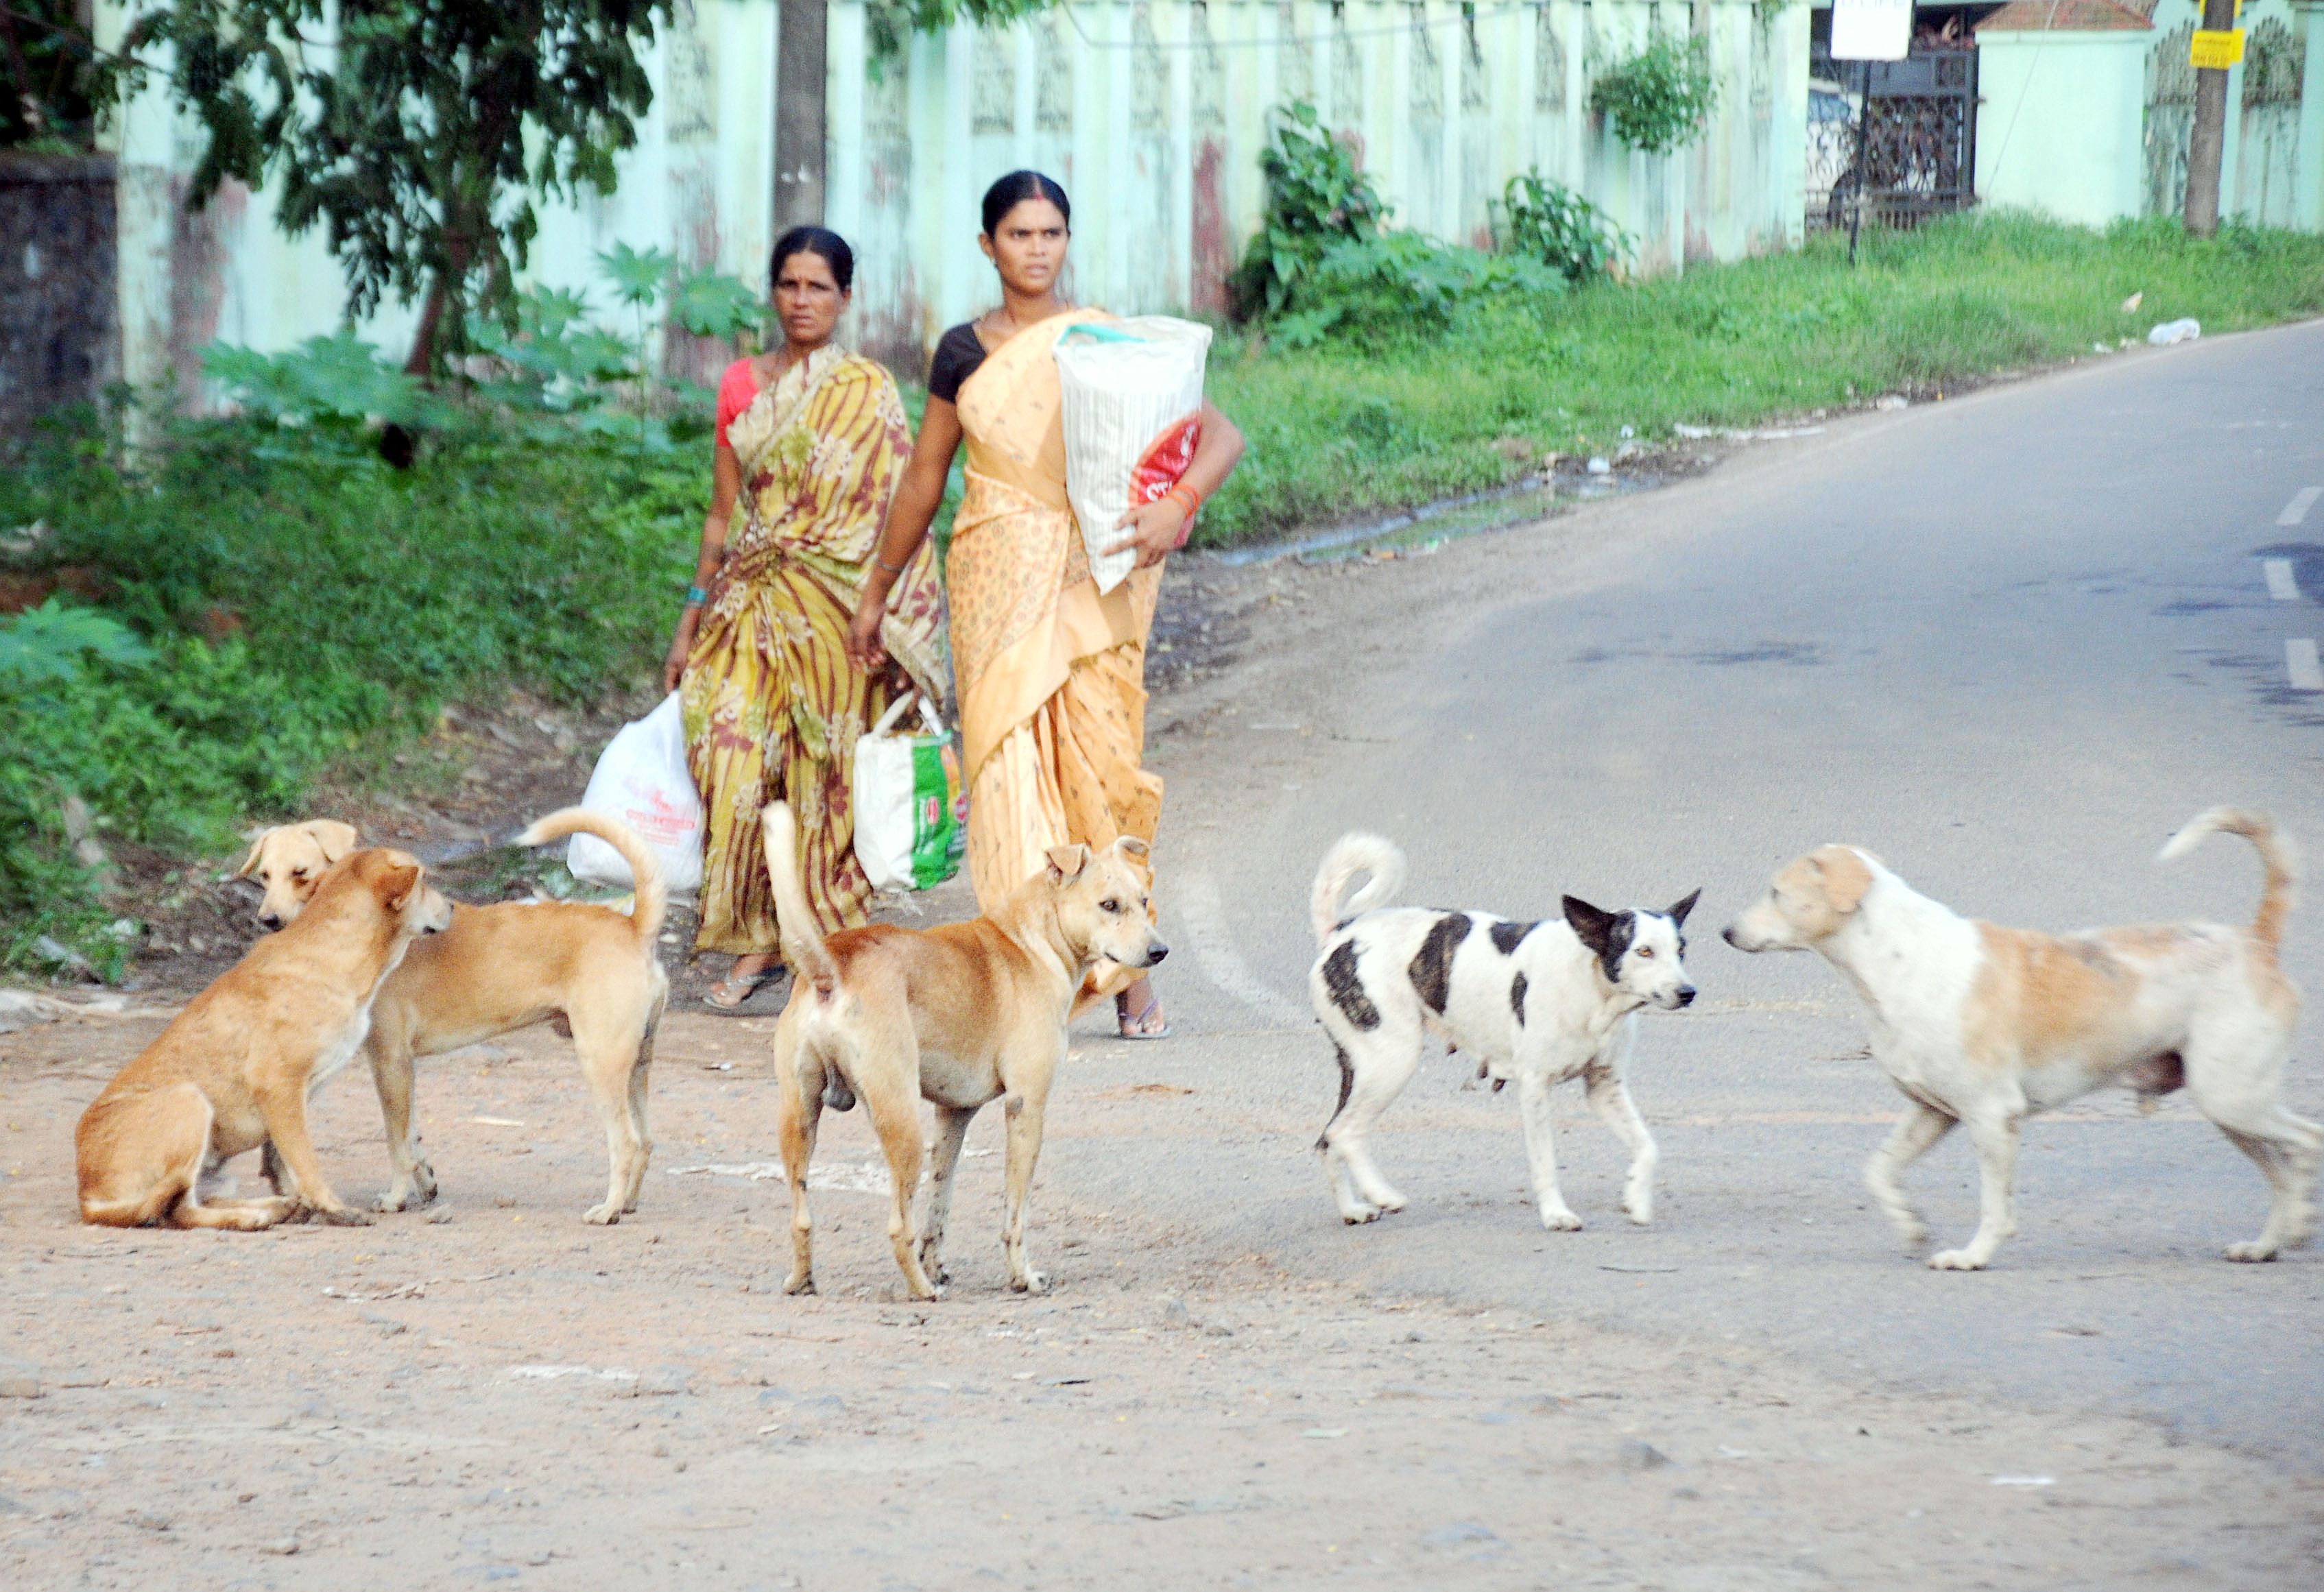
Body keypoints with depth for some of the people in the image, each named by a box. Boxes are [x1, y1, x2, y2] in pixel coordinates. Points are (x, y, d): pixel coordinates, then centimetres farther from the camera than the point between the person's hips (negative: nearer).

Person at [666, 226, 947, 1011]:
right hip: (752, 603, 3)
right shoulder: (742, 385, 11)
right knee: (741, 760, -6)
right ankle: (757, 941, 1)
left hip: (836, 607, -3)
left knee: (825, 770, -1)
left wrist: (898, 625, -12)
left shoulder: (867, 390, -1)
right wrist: (690, 624, 13)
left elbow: (898, 508, -4)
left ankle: (829, 947, 6)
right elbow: (723, 512, 15)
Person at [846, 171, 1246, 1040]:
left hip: (1097, 580, -1)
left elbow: (1220, 433, -2)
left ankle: (1127, 963, 13)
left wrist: (1179, 504, -21)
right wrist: (878, 592, 22)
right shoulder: (964, 352, 9)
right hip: (1000, 577, 1)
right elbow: (923, 478, 18)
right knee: (1010, 755, -10)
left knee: (1100, 763, -4)